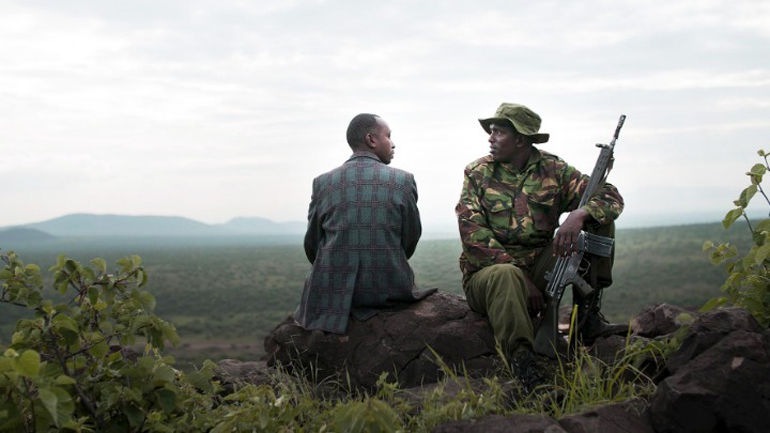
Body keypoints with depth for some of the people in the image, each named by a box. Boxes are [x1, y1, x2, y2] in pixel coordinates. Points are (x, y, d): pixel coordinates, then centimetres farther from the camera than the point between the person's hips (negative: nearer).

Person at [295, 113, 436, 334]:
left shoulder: (323, 183, -1)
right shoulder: (403, 180, -3)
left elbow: (312, 246, 4)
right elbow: (410, 241, 5)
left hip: (332, 292, 1)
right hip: (388, 289, 0)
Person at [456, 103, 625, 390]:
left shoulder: (553, 170, 4)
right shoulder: (477, 173, 1)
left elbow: (611, 197, -5)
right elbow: (473, 236, -10)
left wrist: (578, 215, -29)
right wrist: (524, 281, -20)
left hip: (539, 269, 3)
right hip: (487, 271, -3)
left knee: (597, 218, -9)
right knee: (506, 275, -39)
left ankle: (588, 316, -12)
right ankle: (523, 365, -40)